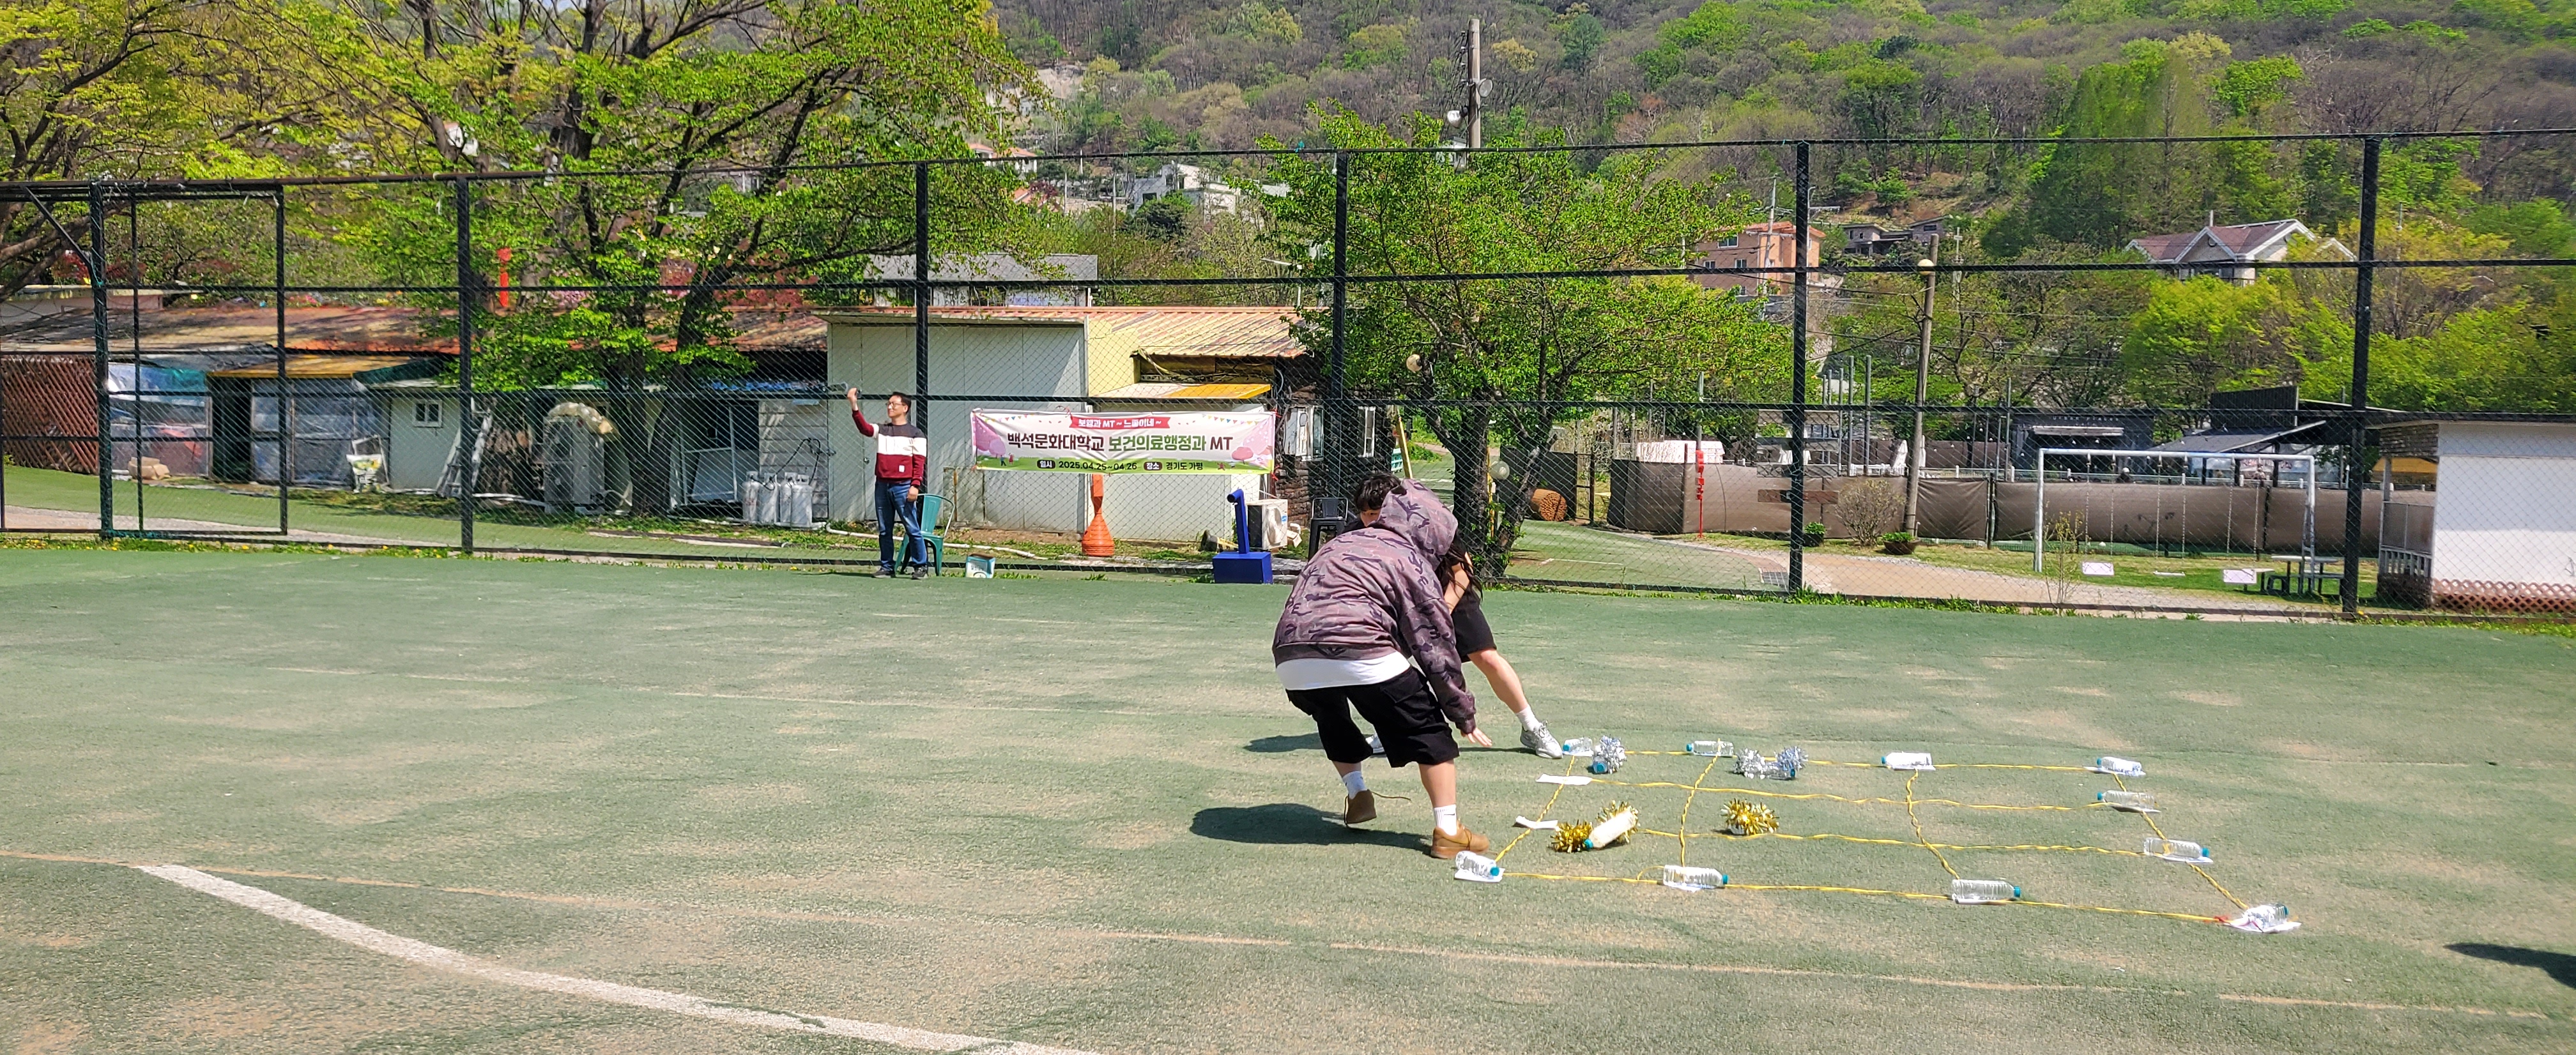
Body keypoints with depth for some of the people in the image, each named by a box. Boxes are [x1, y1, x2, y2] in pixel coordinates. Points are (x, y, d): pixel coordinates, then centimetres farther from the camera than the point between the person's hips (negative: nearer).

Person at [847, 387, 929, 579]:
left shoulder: (915, 433, 3)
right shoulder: (882, 430, 16)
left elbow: (920, 461, -3)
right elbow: (865, 428, -4)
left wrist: (915, 485, -13)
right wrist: (854, 406, -18)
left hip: (903, 487, -5)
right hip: (882, 486, 5)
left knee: (912, 528, -4)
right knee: (884, 530, 8)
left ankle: (921, 565, 2)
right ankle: (886, 567, 14)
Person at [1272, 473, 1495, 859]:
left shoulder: (1339, 544, 32)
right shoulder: (1410, 560, 13)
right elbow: (1436, 644, 10)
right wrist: (1464, 716, 16)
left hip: (1292, 661, 6)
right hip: (1359, 653, -5)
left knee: (1331, 718, 36)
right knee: (1426, 726, 10)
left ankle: (1356, 795, 32)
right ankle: (1447, 831, 6)